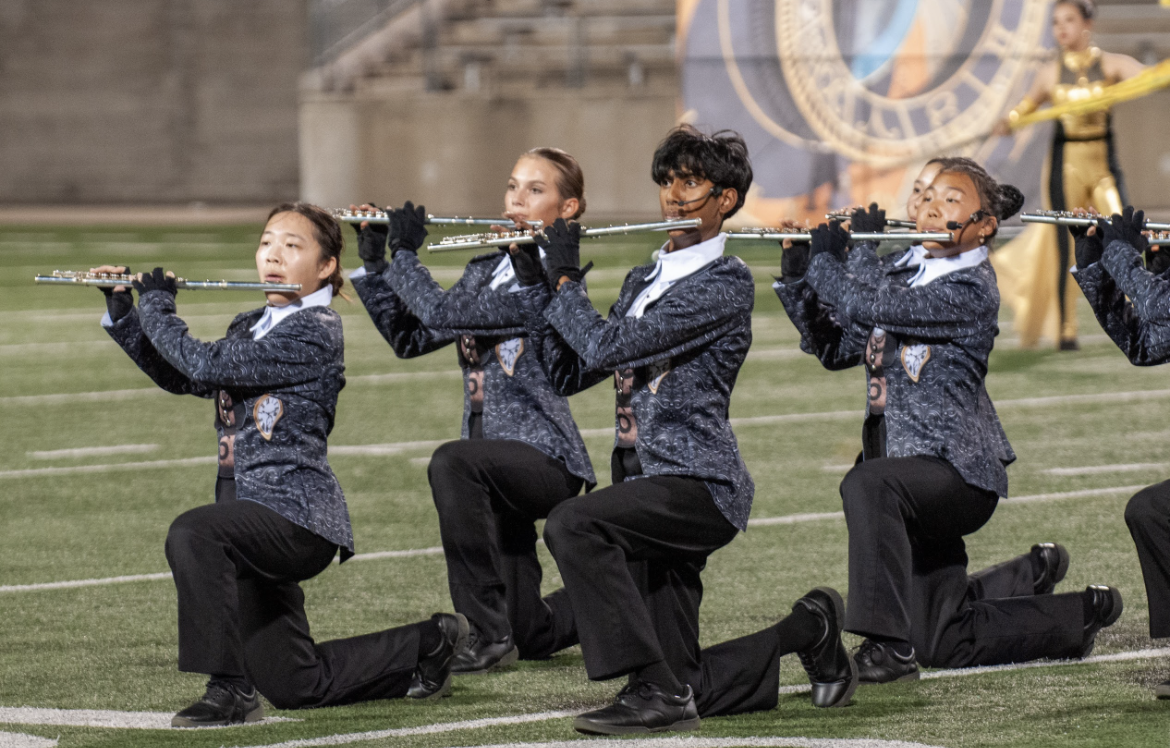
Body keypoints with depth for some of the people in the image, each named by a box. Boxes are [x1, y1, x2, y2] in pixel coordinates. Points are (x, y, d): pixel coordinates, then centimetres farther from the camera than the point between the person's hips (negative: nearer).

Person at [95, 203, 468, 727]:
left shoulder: (314, 331, -13)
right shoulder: (250, 328, 15)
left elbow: (206, 366, -20)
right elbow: (178, 376, 18)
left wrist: (157, 307, -6)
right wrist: (123, 311, 11)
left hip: (297, 512, -9)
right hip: (252, 517, 9)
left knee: (193, 534, -37)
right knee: (293, 687, 13)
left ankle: (230, 691, -30)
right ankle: (426, 645, 32)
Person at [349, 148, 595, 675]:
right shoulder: (486, 271, 13)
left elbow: (446, 314, -21)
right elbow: (410, 339, 11)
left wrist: (406, 254, -8)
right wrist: (375, 264, 3)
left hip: (544, 458, -8)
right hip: (496, 461, 8)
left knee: (452, 463, -39)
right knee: (531, 637, 9)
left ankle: (488, 634, -34)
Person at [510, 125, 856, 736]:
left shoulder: (726, 283, -10)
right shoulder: (643, 282, 18)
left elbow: (609, 347, -18)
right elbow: (568, 370, 16)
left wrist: (566, 279, -5)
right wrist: (532, 278, 10)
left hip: (700, 484, -8)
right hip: (647, 488, 8)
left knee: (571, 523, -34)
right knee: (684, 691, 4)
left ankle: (655, 690, -30)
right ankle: (808, 630, 28)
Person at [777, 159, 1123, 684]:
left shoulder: (970, 289, -15)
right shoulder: (901, 270, 9)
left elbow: (866, 306, -25)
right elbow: (835, 348, 9)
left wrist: (829, 255, -9)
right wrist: (797, 277, -2)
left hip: (956, 470, -8)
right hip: (909, 470, 8)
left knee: (867, 485, -40)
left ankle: (890, 646, -36)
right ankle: (1028, 578, 42)